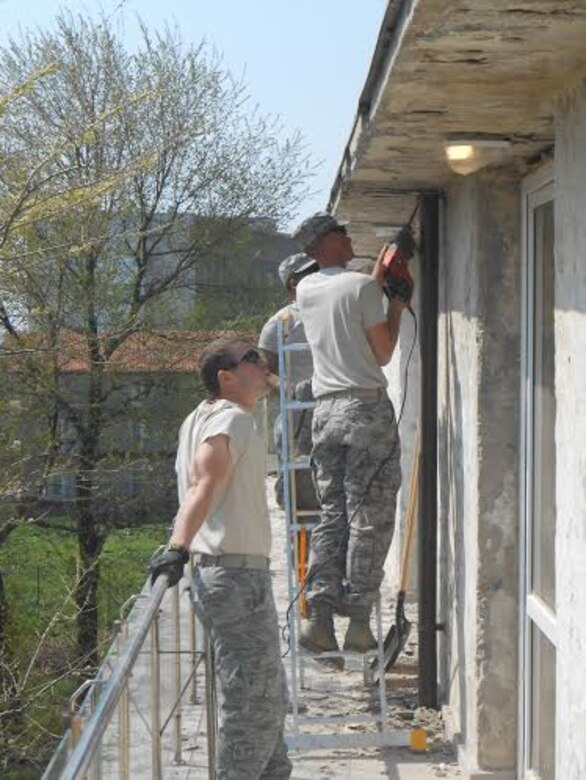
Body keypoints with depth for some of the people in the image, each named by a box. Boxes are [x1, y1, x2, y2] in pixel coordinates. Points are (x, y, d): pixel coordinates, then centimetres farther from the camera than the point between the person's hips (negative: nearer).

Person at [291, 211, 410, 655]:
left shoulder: (306, 289, 10)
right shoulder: (362, 287, -8)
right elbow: (383, 354, -4)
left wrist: (379, 278, 32)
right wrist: (397, 306, 6)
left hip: (326, 411, 6)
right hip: (367, 407, -6)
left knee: (332, 515, 9)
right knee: (370, 519, -2)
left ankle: (319, 617, 1)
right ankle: (358, 623, -3)